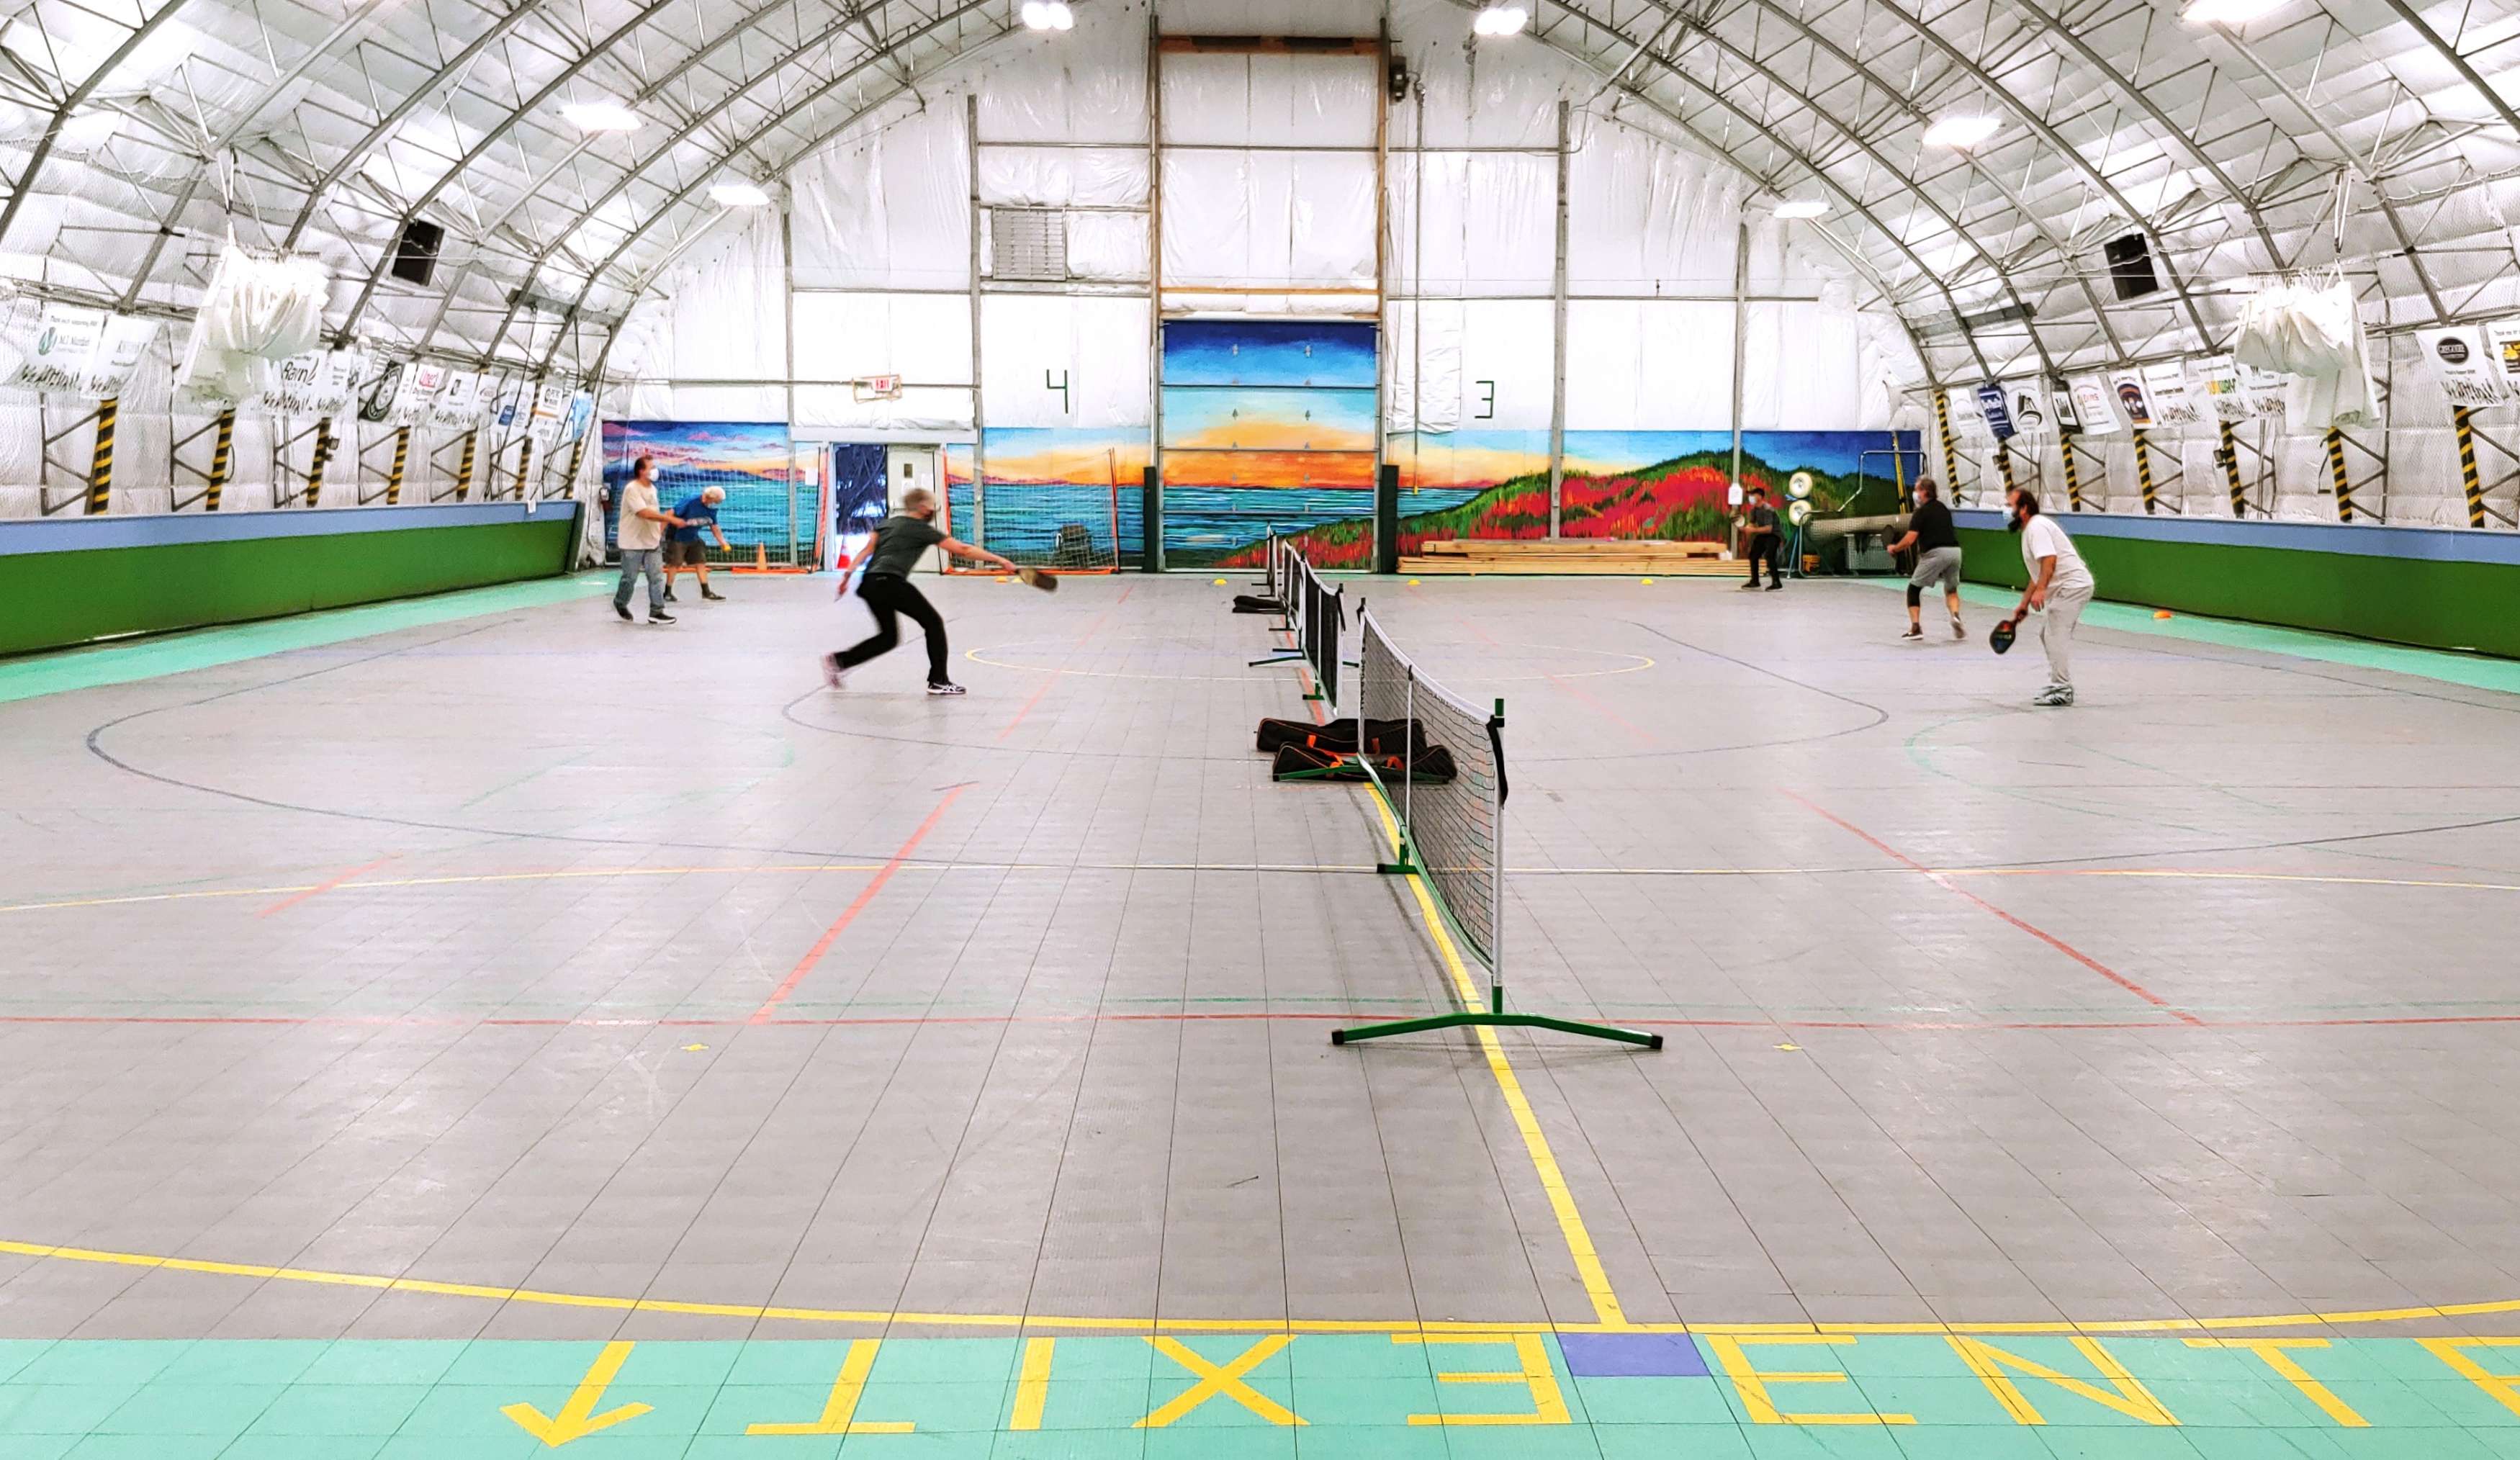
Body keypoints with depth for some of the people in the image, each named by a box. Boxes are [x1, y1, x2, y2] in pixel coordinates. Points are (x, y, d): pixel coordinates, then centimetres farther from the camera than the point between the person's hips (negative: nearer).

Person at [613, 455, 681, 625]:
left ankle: (656, 612, -3)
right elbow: (645, 513, -28)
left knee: (657, 576, -3)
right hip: (633, 543, -6)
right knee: (630, 577, 6)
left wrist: (660, 531, 11)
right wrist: (671, 519, -31)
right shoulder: (632, 490, -17)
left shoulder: (652, 489, 10)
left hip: (652, 542, 7)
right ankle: (620, 604, 30)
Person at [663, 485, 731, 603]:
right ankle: (667, 593, 8)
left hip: (693, 539, 6)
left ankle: (706, 592, 11)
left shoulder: (712, 509, -5)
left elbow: (714, 527, 9)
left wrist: (722, 542, 0)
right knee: (674, 564, -2)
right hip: (677, 538, -6)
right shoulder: (690, 502, -25)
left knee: (701, 563, 4)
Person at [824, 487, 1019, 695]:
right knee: (933, 622, 4)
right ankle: (939, 681, 3)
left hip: (869, 584, 8)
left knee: (889, 637, 19)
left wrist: (848, 575, 9)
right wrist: (1000, 560, 6)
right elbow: (963, 550, 3)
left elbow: (867, 550, 11)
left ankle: (839, 661, 11)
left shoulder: (889, 522, 22)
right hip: (890, 582, -8)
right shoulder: (922, 529, 4)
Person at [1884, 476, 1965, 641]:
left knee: (1914, 589, 11)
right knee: (1951, 590, 23)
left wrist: (1894, 548, 8)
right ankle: (1956, 616, -6)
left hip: (1936, 553, -6)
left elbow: (1910, 540, -9)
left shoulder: (1921, 513, -1)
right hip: (1954, 550, 6)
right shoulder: (1944, 509, 19)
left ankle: (1916, 628, 0)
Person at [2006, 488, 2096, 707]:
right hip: (2066, 589, 11)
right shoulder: (2029, 531, 20)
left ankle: (2062, 691, -12)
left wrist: (2040, 590, -39)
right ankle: (2060, 684, 23)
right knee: (2047, 633, 17)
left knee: (2057, 635, -13)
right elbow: (2038, 574, 27)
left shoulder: (2037, 527, -14)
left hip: (2072, 586, -11)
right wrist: (2024, 604, 27)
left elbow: (2049, 559, -29)